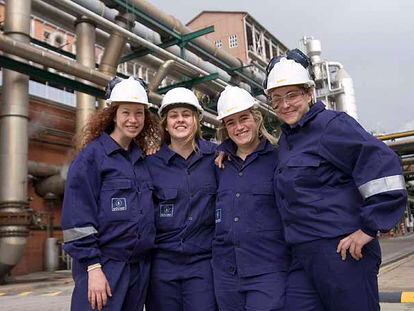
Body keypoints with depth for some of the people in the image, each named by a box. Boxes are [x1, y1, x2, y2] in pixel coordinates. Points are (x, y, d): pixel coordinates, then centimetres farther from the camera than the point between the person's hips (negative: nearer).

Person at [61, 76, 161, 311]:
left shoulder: (142, 160, 11)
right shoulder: (92, 155, -6)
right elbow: (77, 218, -11)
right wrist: (93, 267, -15)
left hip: (140, 267, 6)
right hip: (104, 266, -5)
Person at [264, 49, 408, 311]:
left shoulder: (331, 125, -9)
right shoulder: (286, 138, 16)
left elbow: (383, 164, -18)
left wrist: (370, 228, -17)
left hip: (342, 251, -7)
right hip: (302, 258, 8)